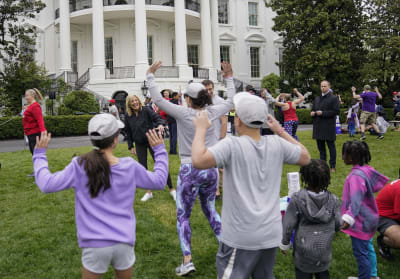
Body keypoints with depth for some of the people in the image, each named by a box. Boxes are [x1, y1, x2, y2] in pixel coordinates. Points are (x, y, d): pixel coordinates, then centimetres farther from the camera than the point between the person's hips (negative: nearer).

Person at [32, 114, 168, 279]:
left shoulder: (79, 166, -9)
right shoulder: (130, 167, -5)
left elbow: (46, 185, -4)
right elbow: (159, 181, 9)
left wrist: (39, 154, 9)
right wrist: (159, 150, 19)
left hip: (95, 245, -1)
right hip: (124, 242, 1)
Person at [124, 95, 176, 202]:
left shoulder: (146, 110, -9)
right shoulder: (128, 116, 0)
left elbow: (157, 117, -18)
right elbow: (128, 132, 7)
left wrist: (160, 124, -41)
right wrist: (131, 146, 6)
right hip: (139, 144, 4)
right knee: (143, 167, 7)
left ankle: (171, 189, 5)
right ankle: (148, 192, 19)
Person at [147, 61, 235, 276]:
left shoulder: (183, 113, -12)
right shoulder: (212, 112, -1)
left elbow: (158, 100, -8)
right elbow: (230, 102, 18)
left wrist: (150, 75, 1)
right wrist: (229, 78, 27)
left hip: (190, 170, -4)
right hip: (211, 169, 5)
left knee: (183, 216, 7)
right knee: (210, 210, 23)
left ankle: (187, 260, 0)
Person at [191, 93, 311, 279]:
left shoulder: (232, 145, -18)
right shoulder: (277, 144, -3)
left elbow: (198, 161, -29)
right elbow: (305, 158, 13)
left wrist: (201, 129, -13)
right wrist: (280, 131, 17)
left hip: (241, 237, -5)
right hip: (271, 233, 5)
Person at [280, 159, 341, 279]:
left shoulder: (297, 199, -19)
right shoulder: (332, 199, -11)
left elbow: (288, 225, -14)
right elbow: (338, 225, -6)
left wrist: (284, 244, 1)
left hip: (303, 251, -2)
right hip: (324, 251, 3)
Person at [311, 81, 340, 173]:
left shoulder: (334, 98, -4)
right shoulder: (317, 99, 17)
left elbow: (336, 111, -13)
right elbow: (312, 109, 26)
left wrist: (323, 113, -18)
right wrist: (312, 113, 1)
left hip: (329, 127, -6)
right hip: (318, 127, 7)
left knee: (331, 147, 1)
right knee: (321, 147, 13)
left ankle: (332, 166, 9)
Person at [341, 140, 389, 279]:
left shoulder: (356, 176, -29)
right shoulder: (367, 169, -3)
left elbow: (356, 201, -35)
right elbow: (380, 181, 11)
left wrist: (348, 218, -44)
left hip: (360, 222, -10)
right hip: (368, 218, 10)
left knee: (360, 252, 6)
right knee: (368, 247, 24)